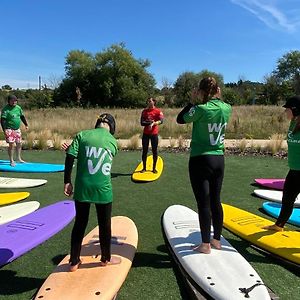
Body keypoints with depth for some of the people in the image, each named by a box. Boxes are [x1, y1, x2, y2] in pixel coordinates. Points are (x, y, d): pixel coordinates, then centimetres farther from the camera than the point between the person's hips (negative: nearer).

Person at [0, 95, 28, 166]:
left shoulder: (18, 108, 7)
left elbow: (22, 116, 21)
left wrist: (26, 125, 26)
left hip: (17, 129, 7)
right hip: (9, 129, -6)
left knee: (19, 144, 12)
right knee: (11, 145, -8)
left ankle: (19, 158, 29)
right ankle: (11, 161, 4)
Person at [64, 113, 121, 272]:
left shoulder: (82, 135, 0)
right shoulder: (113, 141, 4)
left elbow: (70, 158, -7)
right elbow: (104, 161, 9)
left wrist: (67, 181, 0)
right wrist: (77, 152, 13)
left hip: (82, 187, 1)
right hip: (103, 189, 0)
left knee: (80, 224, 16)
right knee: (104, 224, 17)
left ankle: (74, 261, 28)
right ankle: (106, 258, 35)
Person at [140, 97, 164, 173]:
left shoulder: (158, 111, -1)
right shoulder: (144, 111, 8)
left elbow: (161, 120, -16)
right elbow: (142, 123, 0)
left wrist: (153, 123, -30)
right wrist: (149, 122, -15)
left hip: (154, 133, -2)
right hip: (146, 133, 2)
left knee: (154, 151, 4)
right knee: (145, 151, 5)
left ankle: (154, 168, 15)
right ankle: (144, 168, 14)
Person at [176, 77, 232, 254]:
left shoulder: (201, 109, -16)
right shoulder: (227, 108, 1)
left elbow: (180, 119, -1)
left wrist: (193, 101, 3)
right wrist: (218, 98, 12)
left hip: (200, 160, -6)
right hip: (219, 160, 6)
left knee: (204, 203, 1)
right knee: (216, 201, 15)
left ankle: (206, 245, 12)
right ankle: (217, 240, 27)